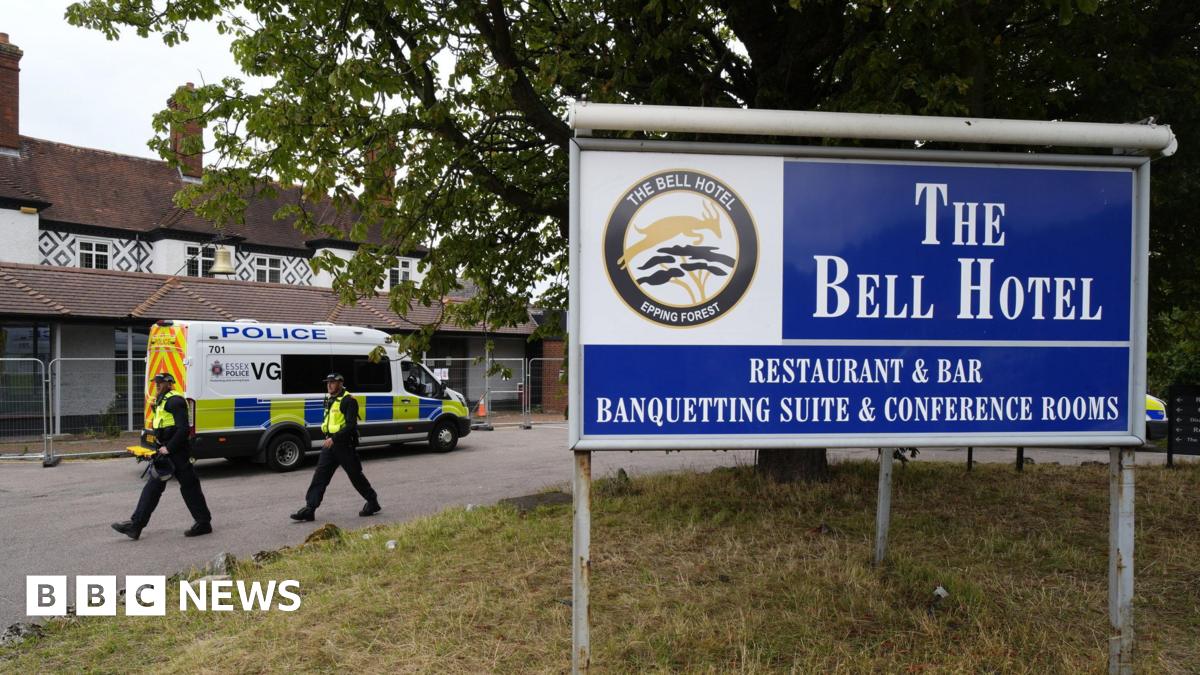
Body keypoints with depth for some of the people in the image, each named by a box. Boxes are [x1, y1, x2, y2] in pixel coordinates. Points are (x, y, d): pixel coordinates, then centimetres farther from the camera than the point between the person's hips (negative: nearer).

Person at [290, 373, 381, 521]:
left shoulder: (348, 401, -14)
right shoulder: (330, 400, 14)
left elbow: (351, 425, -22)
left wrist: (334, 439, -28)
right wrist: (328, 437, 18)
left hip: (345, 445, -8)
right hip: (330, 444, 8)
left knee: (356, 476, 3)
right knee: (319, 476, 0)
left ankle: (373, 503, 18)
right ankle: (309, 509, -1)